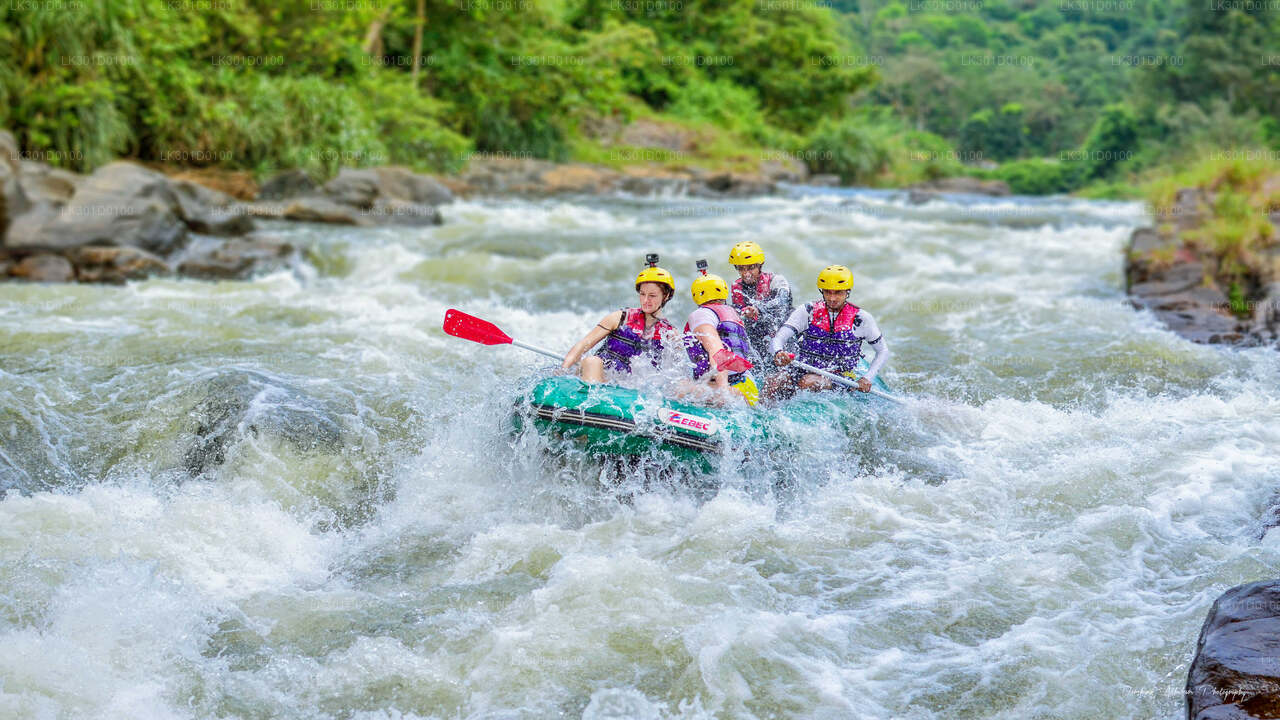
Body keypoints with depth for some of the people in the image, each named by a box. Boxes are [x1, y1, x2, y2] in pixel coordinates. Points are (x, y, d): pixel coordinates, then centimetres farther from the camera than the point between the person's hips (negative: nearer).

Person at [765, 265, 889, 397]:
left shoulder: (861, 318, -3)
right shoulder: (807, 312, -1)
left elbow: (883, 352, 10)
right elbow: (777, 340, -11)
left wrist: (868, 378, -6)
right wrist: (778, 353, -36)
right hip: (804, 371, 2)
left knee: (807, 382, -34)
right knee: (772, 383, -28)